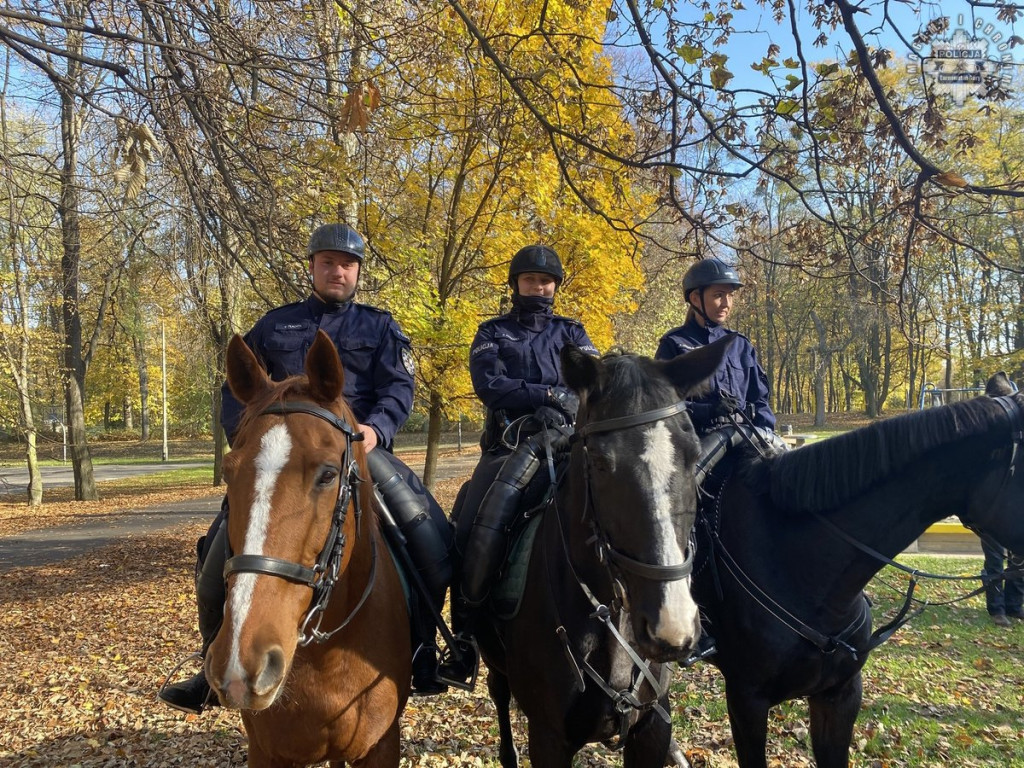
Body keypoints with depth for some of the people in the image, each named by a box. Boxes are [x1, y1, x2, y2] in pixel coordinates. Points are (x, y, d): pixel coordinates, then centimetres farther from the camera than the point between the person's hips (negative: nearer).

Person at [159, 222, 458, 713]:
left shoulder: (379, 326, 14)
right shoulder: (276, 325, 17)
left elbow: (399, 387, 0)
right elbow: (236, 389, 14)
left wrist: (375, 428, -21)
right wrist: (245, 433, -6)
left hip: (362, 451, -1)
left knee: (436, 542, -17)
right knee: (218, 551, -8)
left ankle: (420, 652, 2)